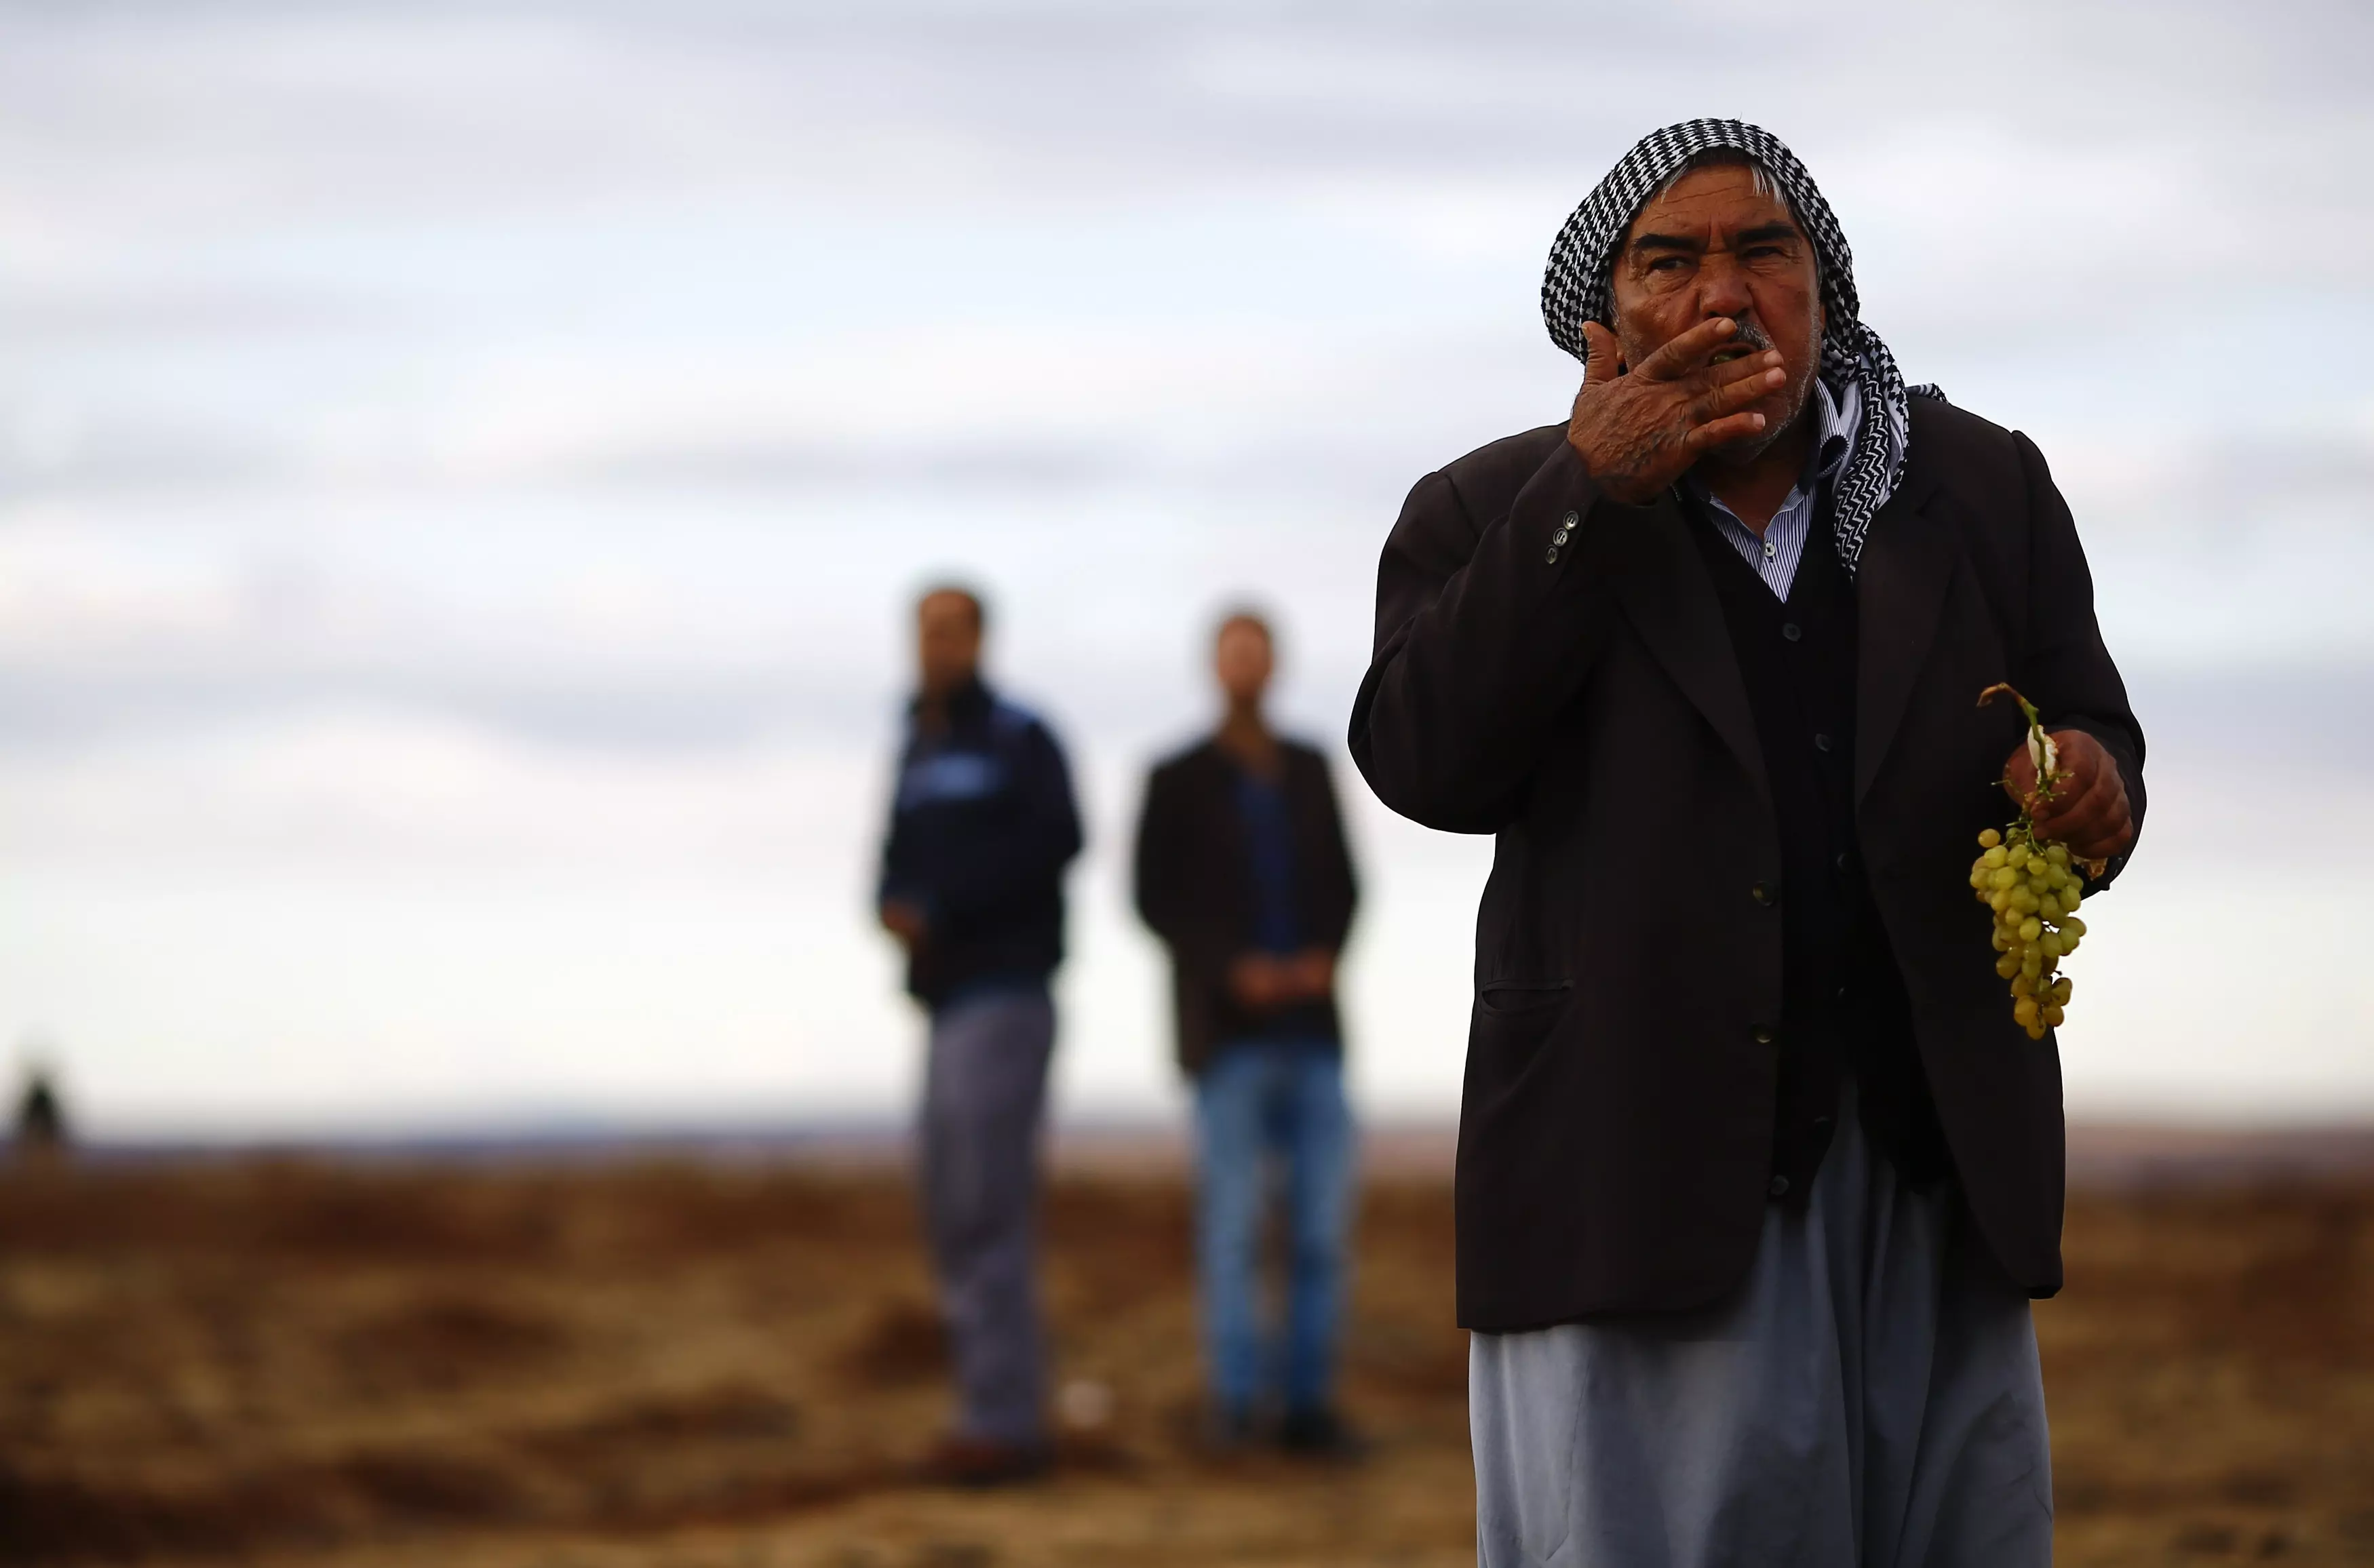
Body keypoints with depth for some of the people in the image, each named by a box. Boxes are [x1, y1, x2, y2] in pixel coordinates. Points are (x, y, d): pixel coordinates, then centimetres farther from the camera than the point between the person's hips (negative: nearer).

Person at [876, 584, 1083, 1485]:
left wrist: (939, 908, -18)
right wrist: (895, 908, -6)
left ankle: (1002, 1421, -12)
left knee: (985, 1211, -13)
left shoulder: (1020, 738, -5)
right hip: (948, 1003, 8)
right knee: (960, 1217, 7)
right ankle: (1007, 1418, 10)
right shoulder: (917, 752, 17)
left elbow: (1056, 838, -20)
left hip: (1005, 996, -8)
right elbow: (902, 867, 19)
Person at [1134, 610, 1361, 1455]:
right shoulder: (1178, 781, 3)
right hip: (1226, 1032, -3)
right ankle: (1237, 1394, -4)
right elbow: (1156, 899, -2)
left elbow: (1340, 885, 13)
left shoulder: (1310, 771, 14)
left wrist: (1322, 959, -7)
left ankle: (1309, 1402, 2)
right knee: (1233, 1218, -9)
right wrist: (1234, 969, -15)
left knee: (1322, 1218, -2)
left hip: (1311, 1026, 3)